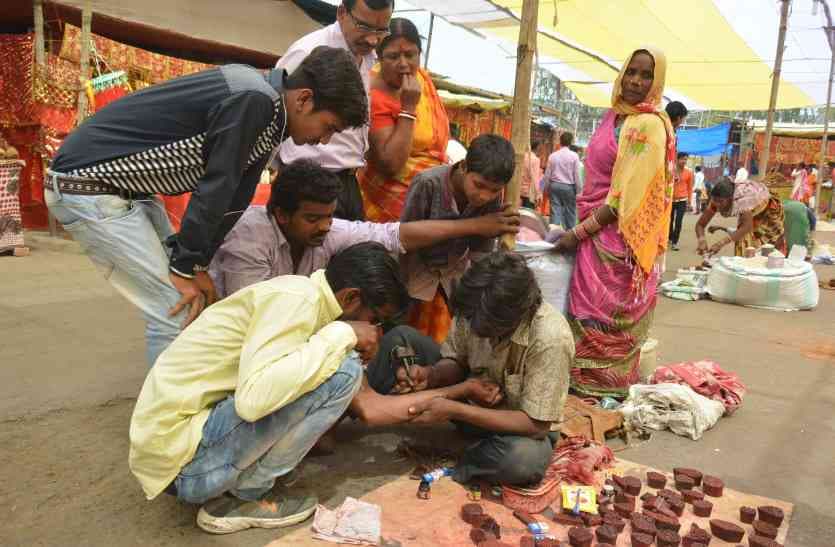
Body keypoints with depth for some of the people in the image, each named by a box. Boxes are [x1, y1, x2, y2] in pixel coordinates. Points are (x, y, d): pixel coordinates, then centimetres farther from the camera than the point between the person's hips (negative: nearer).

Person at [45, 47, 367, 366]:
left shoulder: (265, 108, 6)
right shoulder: (253, 100, -24)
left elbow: (233, 197, 4)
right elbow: (216, 188, -22)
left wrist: (195, 263, 0)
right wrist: (187, 266, -13)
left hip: (121, 184, 9)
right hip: (88, 186, -9)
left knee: (192, 304, 11)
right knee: (178, 314, -10)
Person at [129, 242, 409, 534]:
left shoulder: (298, 295, 10)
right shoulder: (296, 299, -18)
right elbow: (253, 398, -31)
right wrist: (341, 335, -22)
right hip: (181, 459, -9)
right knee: (342, 371, -17)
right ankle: (246, 495, -3)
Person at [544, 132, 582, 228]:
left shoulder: (552, 156, 1)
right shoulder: (574, 155, -7)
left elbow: (547, 174, 5)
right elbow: (577, 174, -6)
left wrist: (548, 188, 15)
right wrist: (577, 189, 3)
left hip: (554, 185, 2)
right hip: (568, 186, -2)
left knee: (555, 210, 3)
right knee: (570, 211, 7)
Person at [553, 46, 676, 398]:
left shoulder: (649, 125, -14)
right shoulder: (615, 117, 11)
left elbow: (627, 196, -19)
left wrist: (578, 232, -17)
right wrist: (580, 225, 11)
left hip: (618, 236, -8)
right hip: (596, 229, 8)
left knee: (604, 316, 2)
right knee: (589, 308, 14)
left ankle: (604, 385, 17)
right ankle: (587, 378, 27)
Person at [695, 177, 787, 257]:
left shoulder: (741, 197, -44)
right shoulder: (716, 200, -28)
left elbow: (748, 227, -52)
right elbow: (700, 224, -25)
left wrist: (721, 243, -61)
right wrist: (701, 240, -46)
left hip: (769, 213, -4)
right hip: (750, 215, 5)